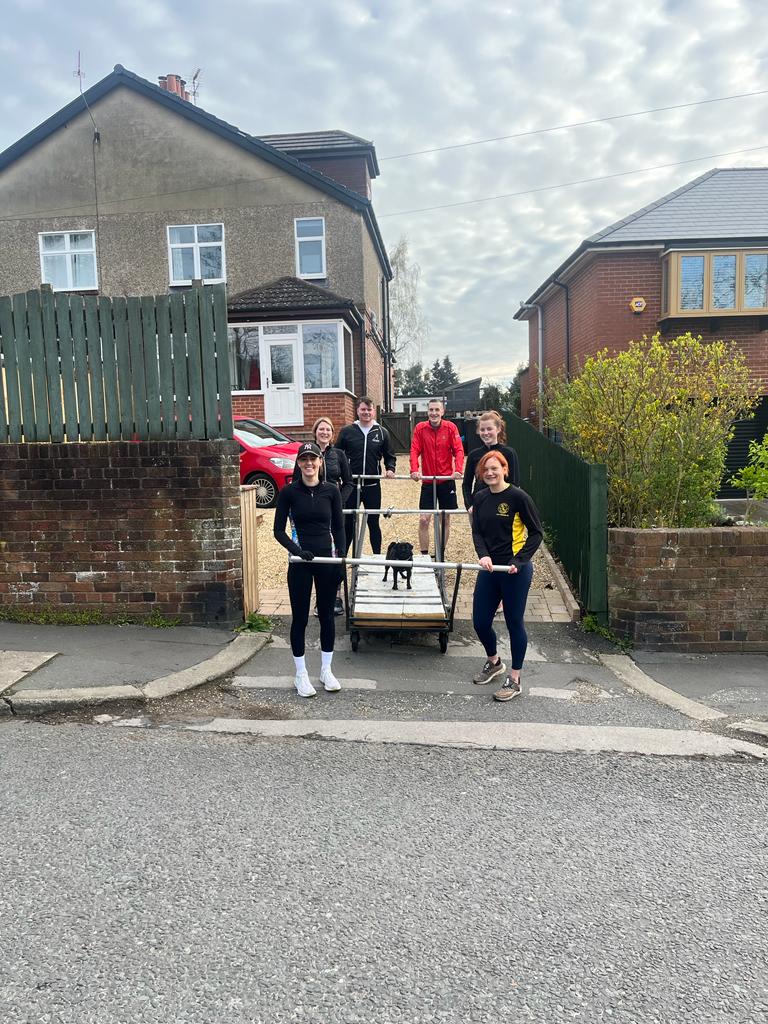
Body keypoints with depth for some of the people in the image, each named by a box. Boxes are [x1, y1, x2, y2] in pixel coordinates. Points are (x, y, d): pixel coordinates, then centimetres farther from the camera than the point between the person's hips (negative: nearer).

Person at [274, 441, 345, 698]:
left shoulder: (331, 490, 0)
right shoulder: (289, 492, -4)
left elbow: (338, 526, 5)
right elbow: (278, 530, -3)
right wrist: (296, 550, -18)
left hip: (327, 559, 2)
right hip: (300, 562, -1)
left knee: (327, 615, 11)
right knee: (300, 617, 5)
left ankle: (326, 670, 26)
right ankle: (301, 674, 19)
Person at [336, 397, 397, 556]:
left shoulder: (382, 432, 4)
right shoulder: (347, 431, 1)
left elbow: (390, 456, 12)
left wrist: (390, 469, -6)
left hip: (372, 486, 1)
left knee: (373, 523, 9)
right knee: (348, 523, 6)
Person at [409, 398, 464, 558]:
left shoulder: (451, 427, -4)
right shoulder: (420, 428, -3)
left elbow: (458, 450, -9)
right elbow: (414, 450, -8)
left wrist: (458, 470, -25)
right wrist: (414, 470, -24)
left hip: (447, 480, 0)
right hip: (427, 481, 0)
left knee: (445, 519, 9)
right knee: (424, 520, -4)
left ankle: (441, 554, 24)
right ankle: (424, 555, 7)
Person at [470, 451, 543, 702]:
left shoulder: (518, 497, -11)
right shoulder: (480, 498, 6)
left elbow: (536, 533, -7)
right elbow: (477, 532, 6)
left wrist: (518, 561, -16)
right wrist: (483, 555, -13)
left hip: (516, 571, -5)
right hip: (489, 569, 6)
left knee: (514, 623, 5)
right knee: (480, 622, 10)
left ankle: (514, 679, 21)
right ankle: (493, 662, 39)